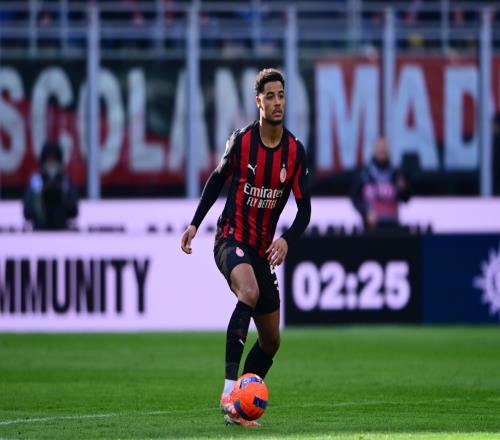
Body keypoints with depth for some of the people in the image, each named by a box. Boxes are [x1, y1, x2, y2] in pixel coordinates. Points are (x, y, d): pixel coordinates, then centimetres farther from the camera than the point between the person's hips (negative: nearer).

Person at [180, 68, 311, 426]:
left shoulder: (295, 151, -3)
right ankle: (229, 390, -40)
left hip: (263, 249, 5)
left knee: (271, 341, 6)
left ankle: (240, 406, 22)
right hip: (231, 239, -5)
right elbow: (218, 179, 8)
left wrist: (286, 240, -20)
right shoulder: (241, 141, -9)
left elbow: (304, 209, -2)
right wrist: (195, 224, 8)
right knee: (249, 293, -35)